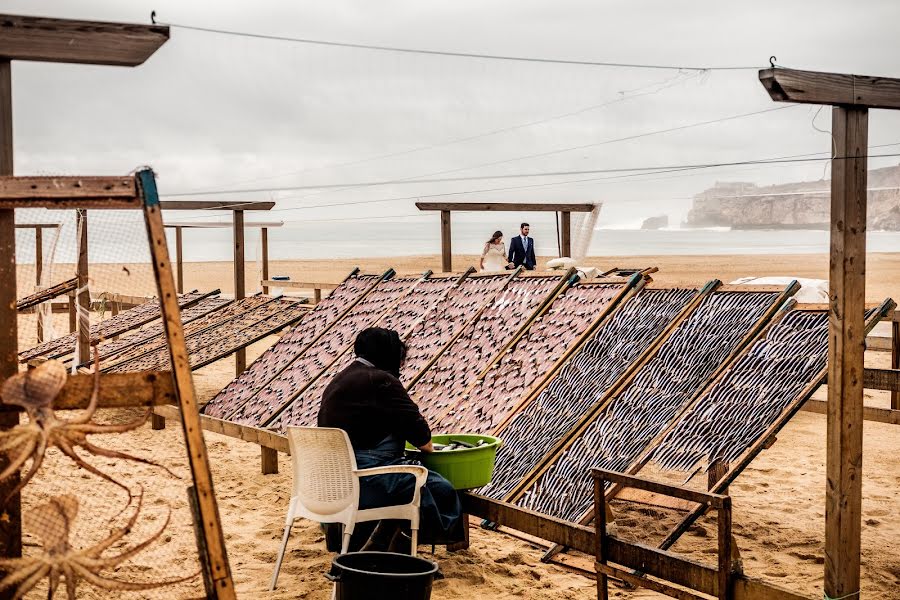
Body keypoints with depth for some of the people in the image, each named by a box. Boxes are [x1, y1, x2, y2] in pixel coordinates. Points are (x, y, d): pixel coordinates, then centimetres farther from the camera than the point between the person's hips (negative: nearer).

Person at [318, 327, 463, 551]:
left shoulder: (337, 382, 22)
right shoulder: (380, 381, -9)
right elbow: (414, 424, -8)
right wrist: (428, 447, 13)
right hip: (367, 480, -11)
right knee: (441, 490, -7)